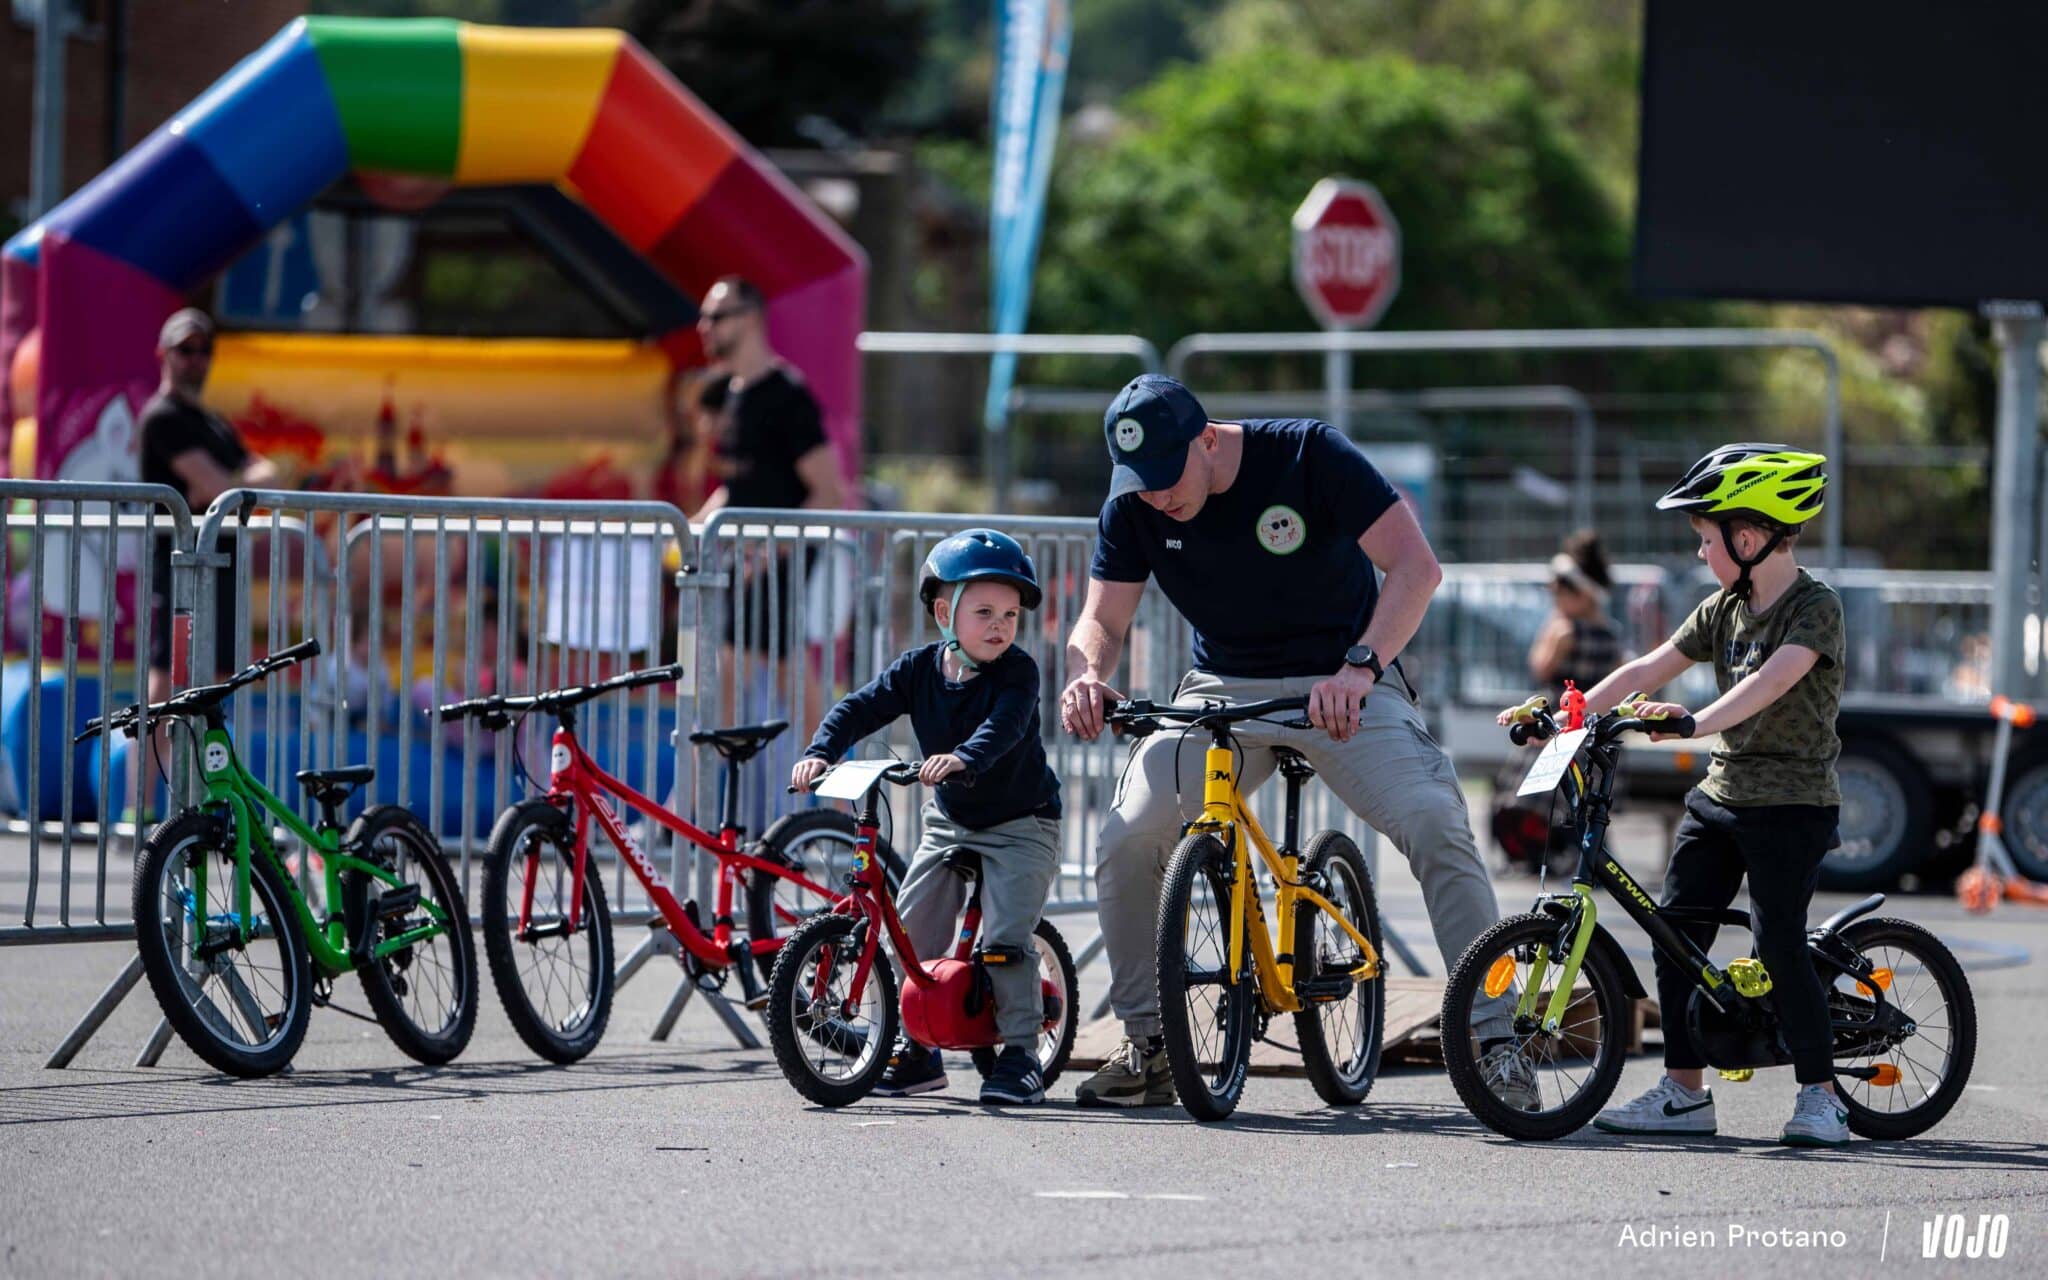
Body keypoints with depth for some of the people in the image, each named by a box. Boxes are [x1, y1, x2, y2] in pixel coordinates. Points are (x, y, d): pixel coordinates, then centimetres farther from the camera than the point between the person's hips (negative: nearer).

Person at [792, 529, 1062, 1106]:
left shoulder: (1017, 672, -18)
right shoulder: (919, 669, -6)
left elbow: (1004, 725, -36)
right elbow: (861, 707, -12)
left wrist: (964, 758, -56)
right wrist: (820, 752, -30)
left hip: (1021, 825, -5)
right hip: (950, 821, 5)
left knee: (1005, 937, -16)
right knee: (910, 929, 0)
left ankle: (1020, 1053, -7)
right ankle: (916, 1050, 13)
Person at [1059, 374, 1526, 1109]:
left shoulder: (1308, 455, -19)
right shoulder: (1133, 508, -7)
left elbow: (1415, 564, -22)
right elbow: (1103, 618, -2)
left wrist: (1360, 667, -37)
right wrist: (1086, 674, -27)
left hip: (1343, 688, -3)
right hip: (1223, 688, 3)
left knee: (1435, 823, -25)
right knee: (1127, 840, -17)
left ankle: (1495, 1040, -18)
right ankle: (1147, 1046, -1)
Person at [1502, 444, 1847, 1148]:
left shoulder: (1816, 607, -12)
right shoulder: (1724, 609, 11)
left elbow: (1772, 681, -29)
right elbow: (1647, 671, 11)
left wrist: (1697, 721, -44)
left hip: (1792, 803, -8)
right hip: (1721, 795, 8)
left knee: (1779, 945, -13)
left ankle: (1820, 1096, -4)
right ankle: (1684, 1091, 10)